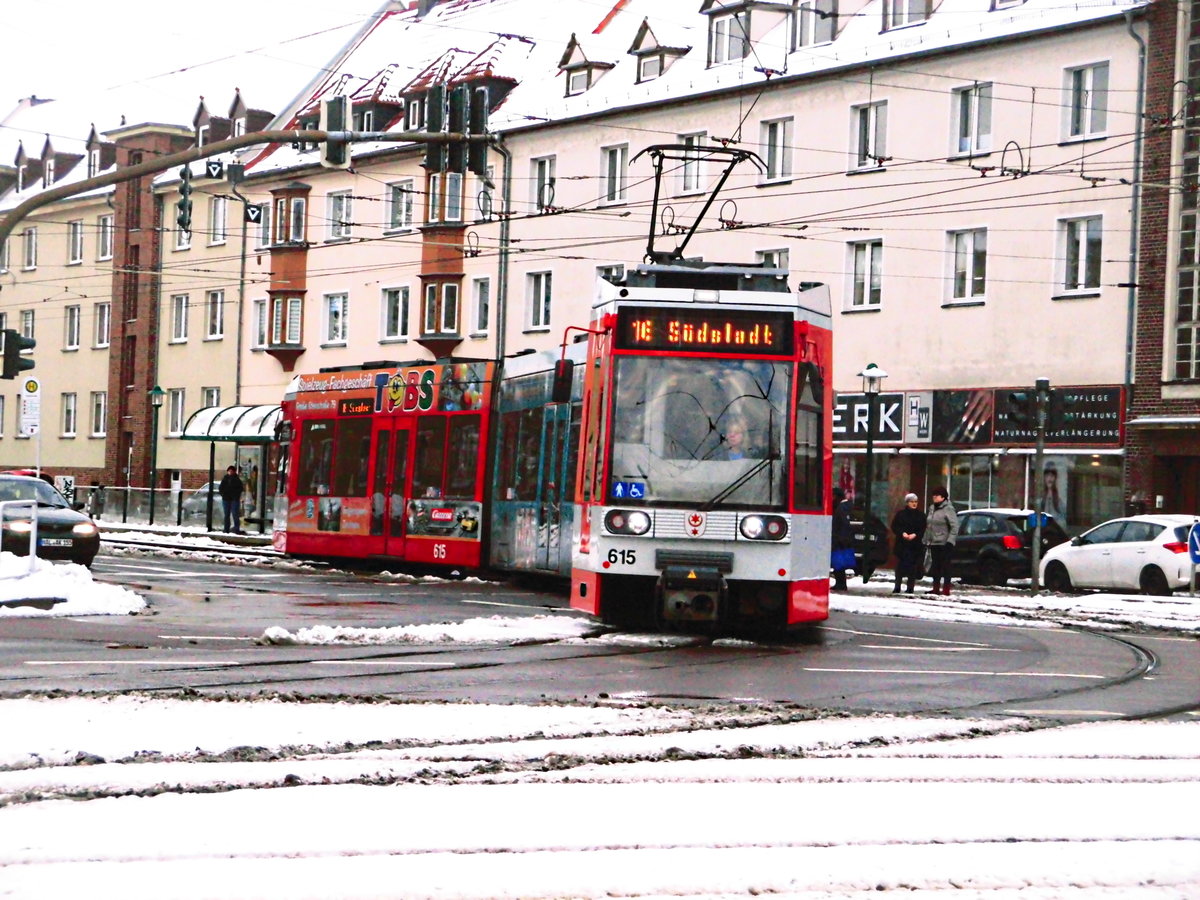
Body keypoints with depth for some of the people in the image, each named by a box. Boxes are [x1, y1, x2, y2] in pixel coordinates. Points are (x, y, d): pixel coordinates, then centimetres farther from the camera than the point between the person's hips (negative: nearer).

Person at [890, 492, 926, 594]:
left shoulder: (921, 515, 7)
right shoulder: (900, 513, 6)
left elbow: (923, 529, 3)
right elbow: (894, 526, 4)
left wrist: (915, 535, -14)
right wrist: (902, 533, -13)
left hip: (916, 545, 0)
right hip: (902, 544, 0)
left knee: (913, 566, -2)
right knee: (900, 565, -2)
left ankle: (910, 587, 2)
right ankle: (897, 587, 2)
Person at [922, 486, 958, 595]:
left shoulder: (948, 509, -10)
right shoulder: (931, 508, 14)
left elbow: (954, 526, -14)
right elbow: (928, 526, 21)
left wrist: (950, 541, -20)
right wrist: (925, 540, 17)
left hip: (944, 544, -8)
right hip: (933, 543, 8)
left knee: (945, 566, -6)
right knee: (935, 566, 11)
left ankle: (946, 589, -4)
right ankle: (936, 588, 18)